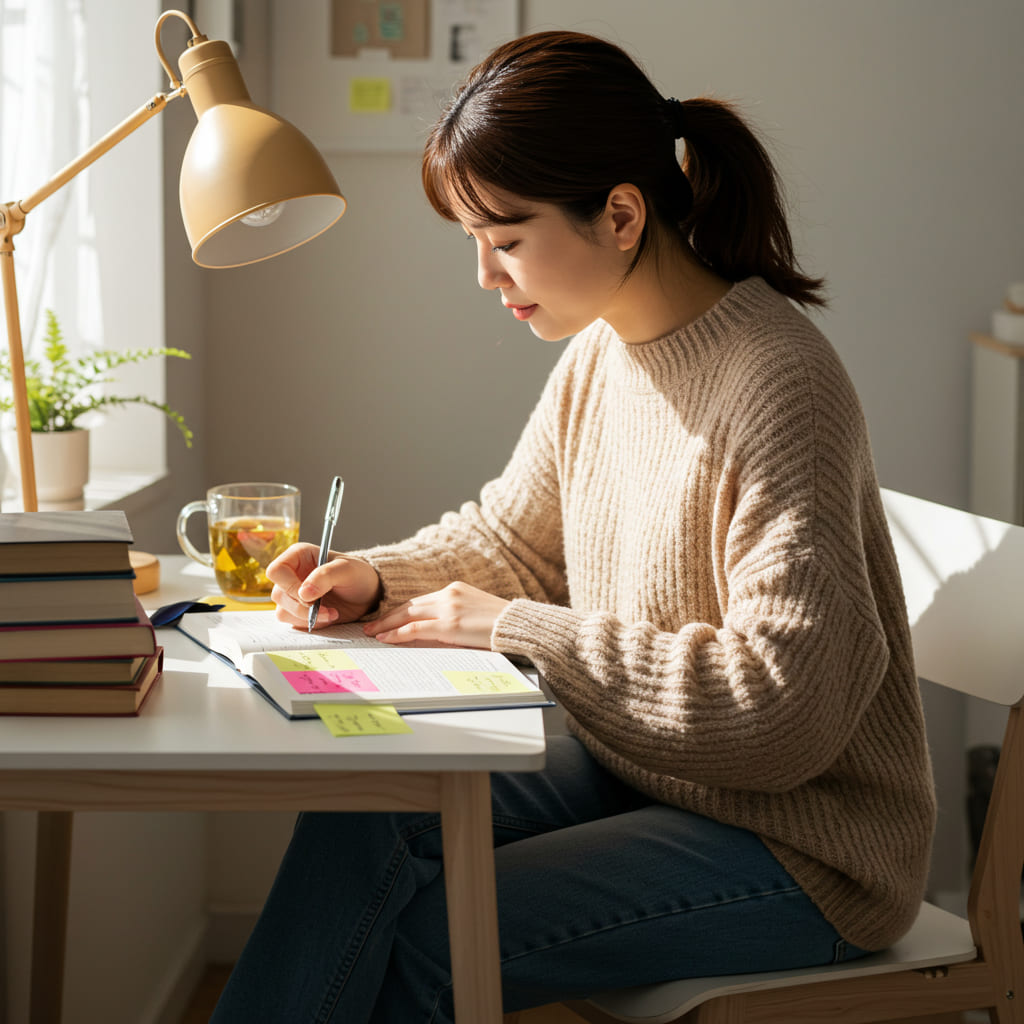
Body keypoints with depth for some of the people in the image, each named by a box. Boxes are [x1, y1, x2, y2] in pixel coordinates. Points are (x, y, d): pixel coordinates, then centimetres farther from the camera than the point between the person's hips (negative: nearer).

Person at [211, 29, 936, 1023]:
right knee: (355, 825, -11)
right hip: (626, 771, 8)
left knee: (431, 938, -19)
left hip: (799, 844, -7)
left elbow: (789, 701, -30)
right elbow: (508, 537, 18)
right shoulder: (601, 351, 1)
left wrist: (518, 628, -24)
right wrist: (375, 577, -3)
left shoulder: (777, 384, -25)